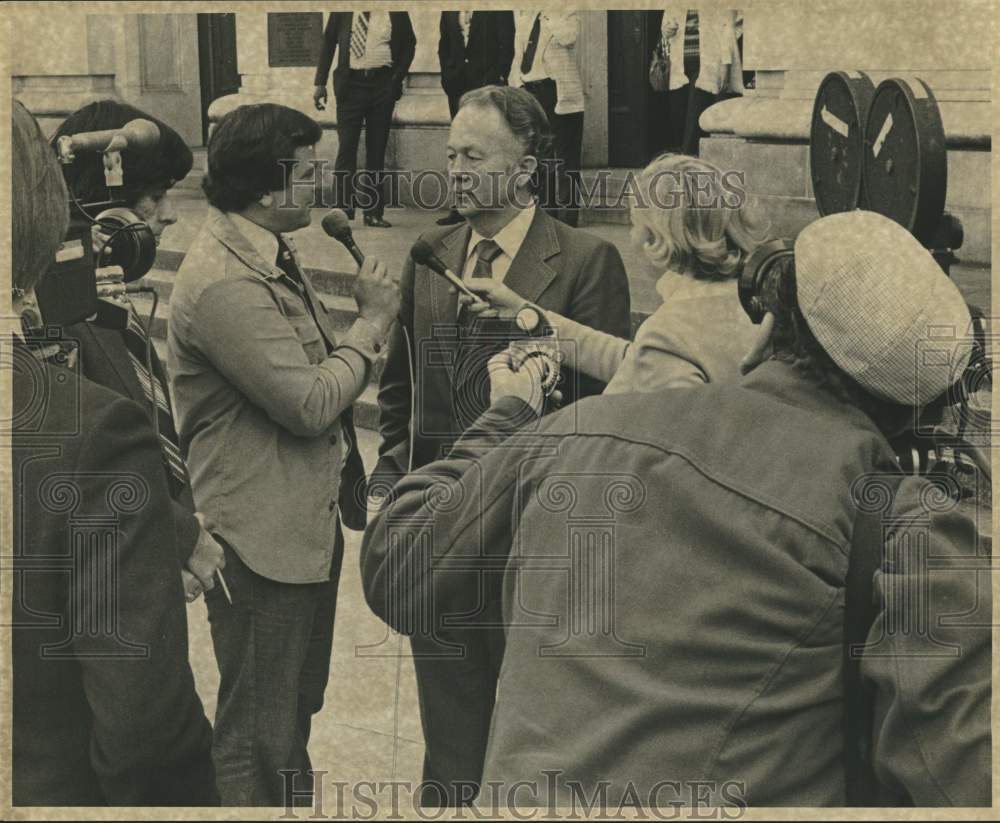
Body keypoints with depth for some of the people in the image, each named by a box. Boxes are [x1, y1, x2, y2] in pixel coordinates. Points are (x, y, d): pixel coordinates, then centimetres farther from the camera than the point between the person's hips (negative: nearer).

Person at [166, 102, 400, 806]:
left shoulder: (273, 254, 8)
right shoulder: (224, 284, -26)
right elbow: (310, 404, -25)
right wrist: (372, 322, -14)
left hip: (309, 523, 10)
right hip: (262, 541, -10)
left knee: (298, 706, 26)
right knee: (259, 737, 6)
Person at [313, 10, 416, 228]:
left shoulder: (396, 13, 2)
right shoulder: (343, 12, 2)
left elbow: (409, 44, 11)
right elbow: (328, 42, 7)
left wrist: (397, 78, -1)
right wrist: (320, 82, 1)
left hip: (382, 84, 1)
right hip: (351, 82, -1)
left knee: (377, 150, 6)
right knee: (346, 148, -5)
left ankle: (374, 213, 11)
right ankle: (344, 211, 0)